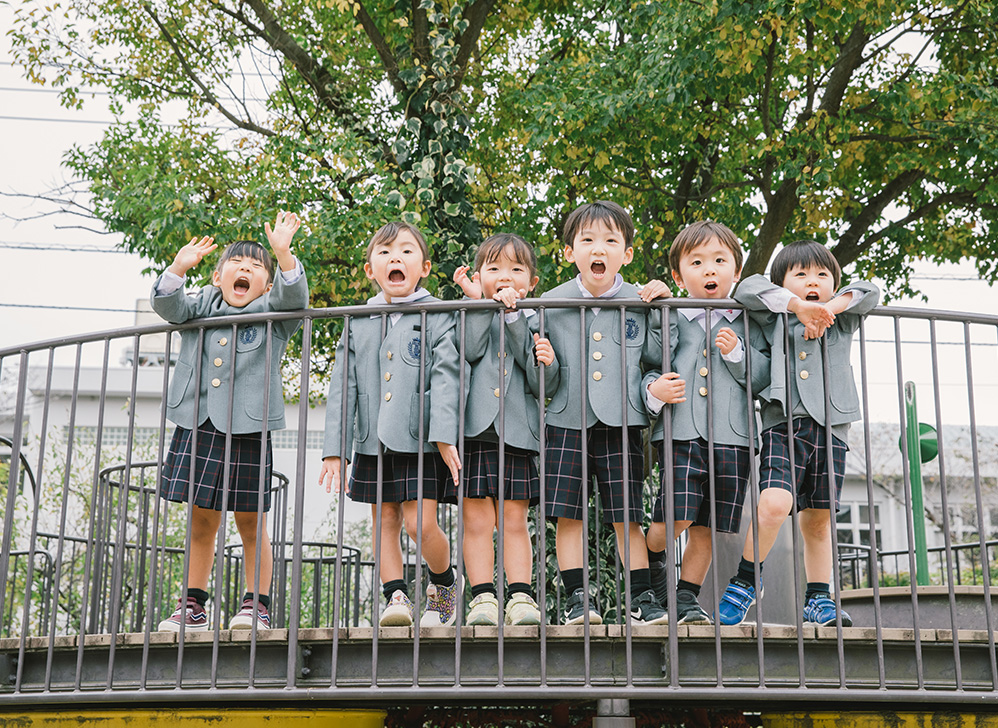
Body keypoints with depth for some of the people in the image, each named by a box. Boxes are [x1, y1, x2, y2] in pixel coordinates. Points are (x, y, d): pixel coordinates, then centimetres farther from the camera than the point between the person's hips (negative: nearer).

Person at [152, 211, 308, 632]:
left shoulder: (271, 314, 6)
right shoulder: (202, 307, 14)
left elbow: (295, 297, -12)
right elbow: (166, 305, 0)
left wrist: (283, 253, -26)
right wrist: (180, 267, -16)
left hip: (247, 431, -3)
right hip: (198, 427, 3)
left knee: (250, 523, 2)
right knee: (201, 522, 10)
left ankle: (256, 606, 11)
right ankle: (192, 607, 18)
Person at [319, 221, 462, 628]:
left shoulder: (438, 318, 1)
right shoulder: (358, 323, 10)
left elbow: (446, 379, -8)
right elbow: (342, 387, 9)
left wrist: (445, 435, -20)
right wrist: (334, 448, 3)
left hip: (420, 440, -4)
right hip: (373, 441, 4)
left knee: (421, 524, -8)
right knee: (384, 521, 8)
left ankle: (445, 584, 16)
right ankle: (396, 596, 17)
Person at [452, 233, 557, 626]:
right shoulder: (471, 315, 11)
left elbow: (539, 384, 3)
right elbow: (470, 351, -10)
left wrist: (546, 363, -15)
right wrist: (480, 302, -9)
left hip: (517, 432, 1)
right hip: (474, 430, -1)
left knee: (515, 521, 2)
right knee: (477, 521, -2)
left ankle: (521, 596, 5)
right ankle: (482, 598, 2)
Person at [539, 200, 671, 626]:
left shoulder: (639, 303, 4)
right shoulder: (551, 304, 4)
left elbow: (657, 356, 2)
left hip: (621, 423, 0)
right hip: (567, 421, 0)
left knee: (627, 517, 2)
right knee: (568, 516, 0)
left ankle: (641, 597, 12)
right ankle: (577, 597, 8)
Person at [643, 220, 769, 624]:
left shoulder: (746, 323, 14)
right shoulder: (672, 320, 10)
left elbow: (764, 375, 8)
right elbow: (649, 367, 8)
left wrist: (736, 353, -8)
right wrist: (654, 390, -13)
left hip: (732, 435, 2)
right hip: (681, 432, -2)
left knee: (707, 528, 4)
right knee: (678, 516, -15)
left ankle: (686, 598, 18)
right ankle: (651, 561, 16)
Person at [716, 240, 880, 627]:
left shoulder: (842, 323, 19)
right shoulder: (776, 319, 11)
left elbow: (869, 291, 10)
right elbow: (749, 288, -2)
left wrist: (829, 308, -2)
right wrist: (798, 305, -10)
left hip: (830, 429, 3)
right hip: (783, 425, -3)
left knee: (818, 520, 9)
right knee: (775, 502, -22)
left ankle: (818, 600, 20)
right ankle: (745, 581, -4)